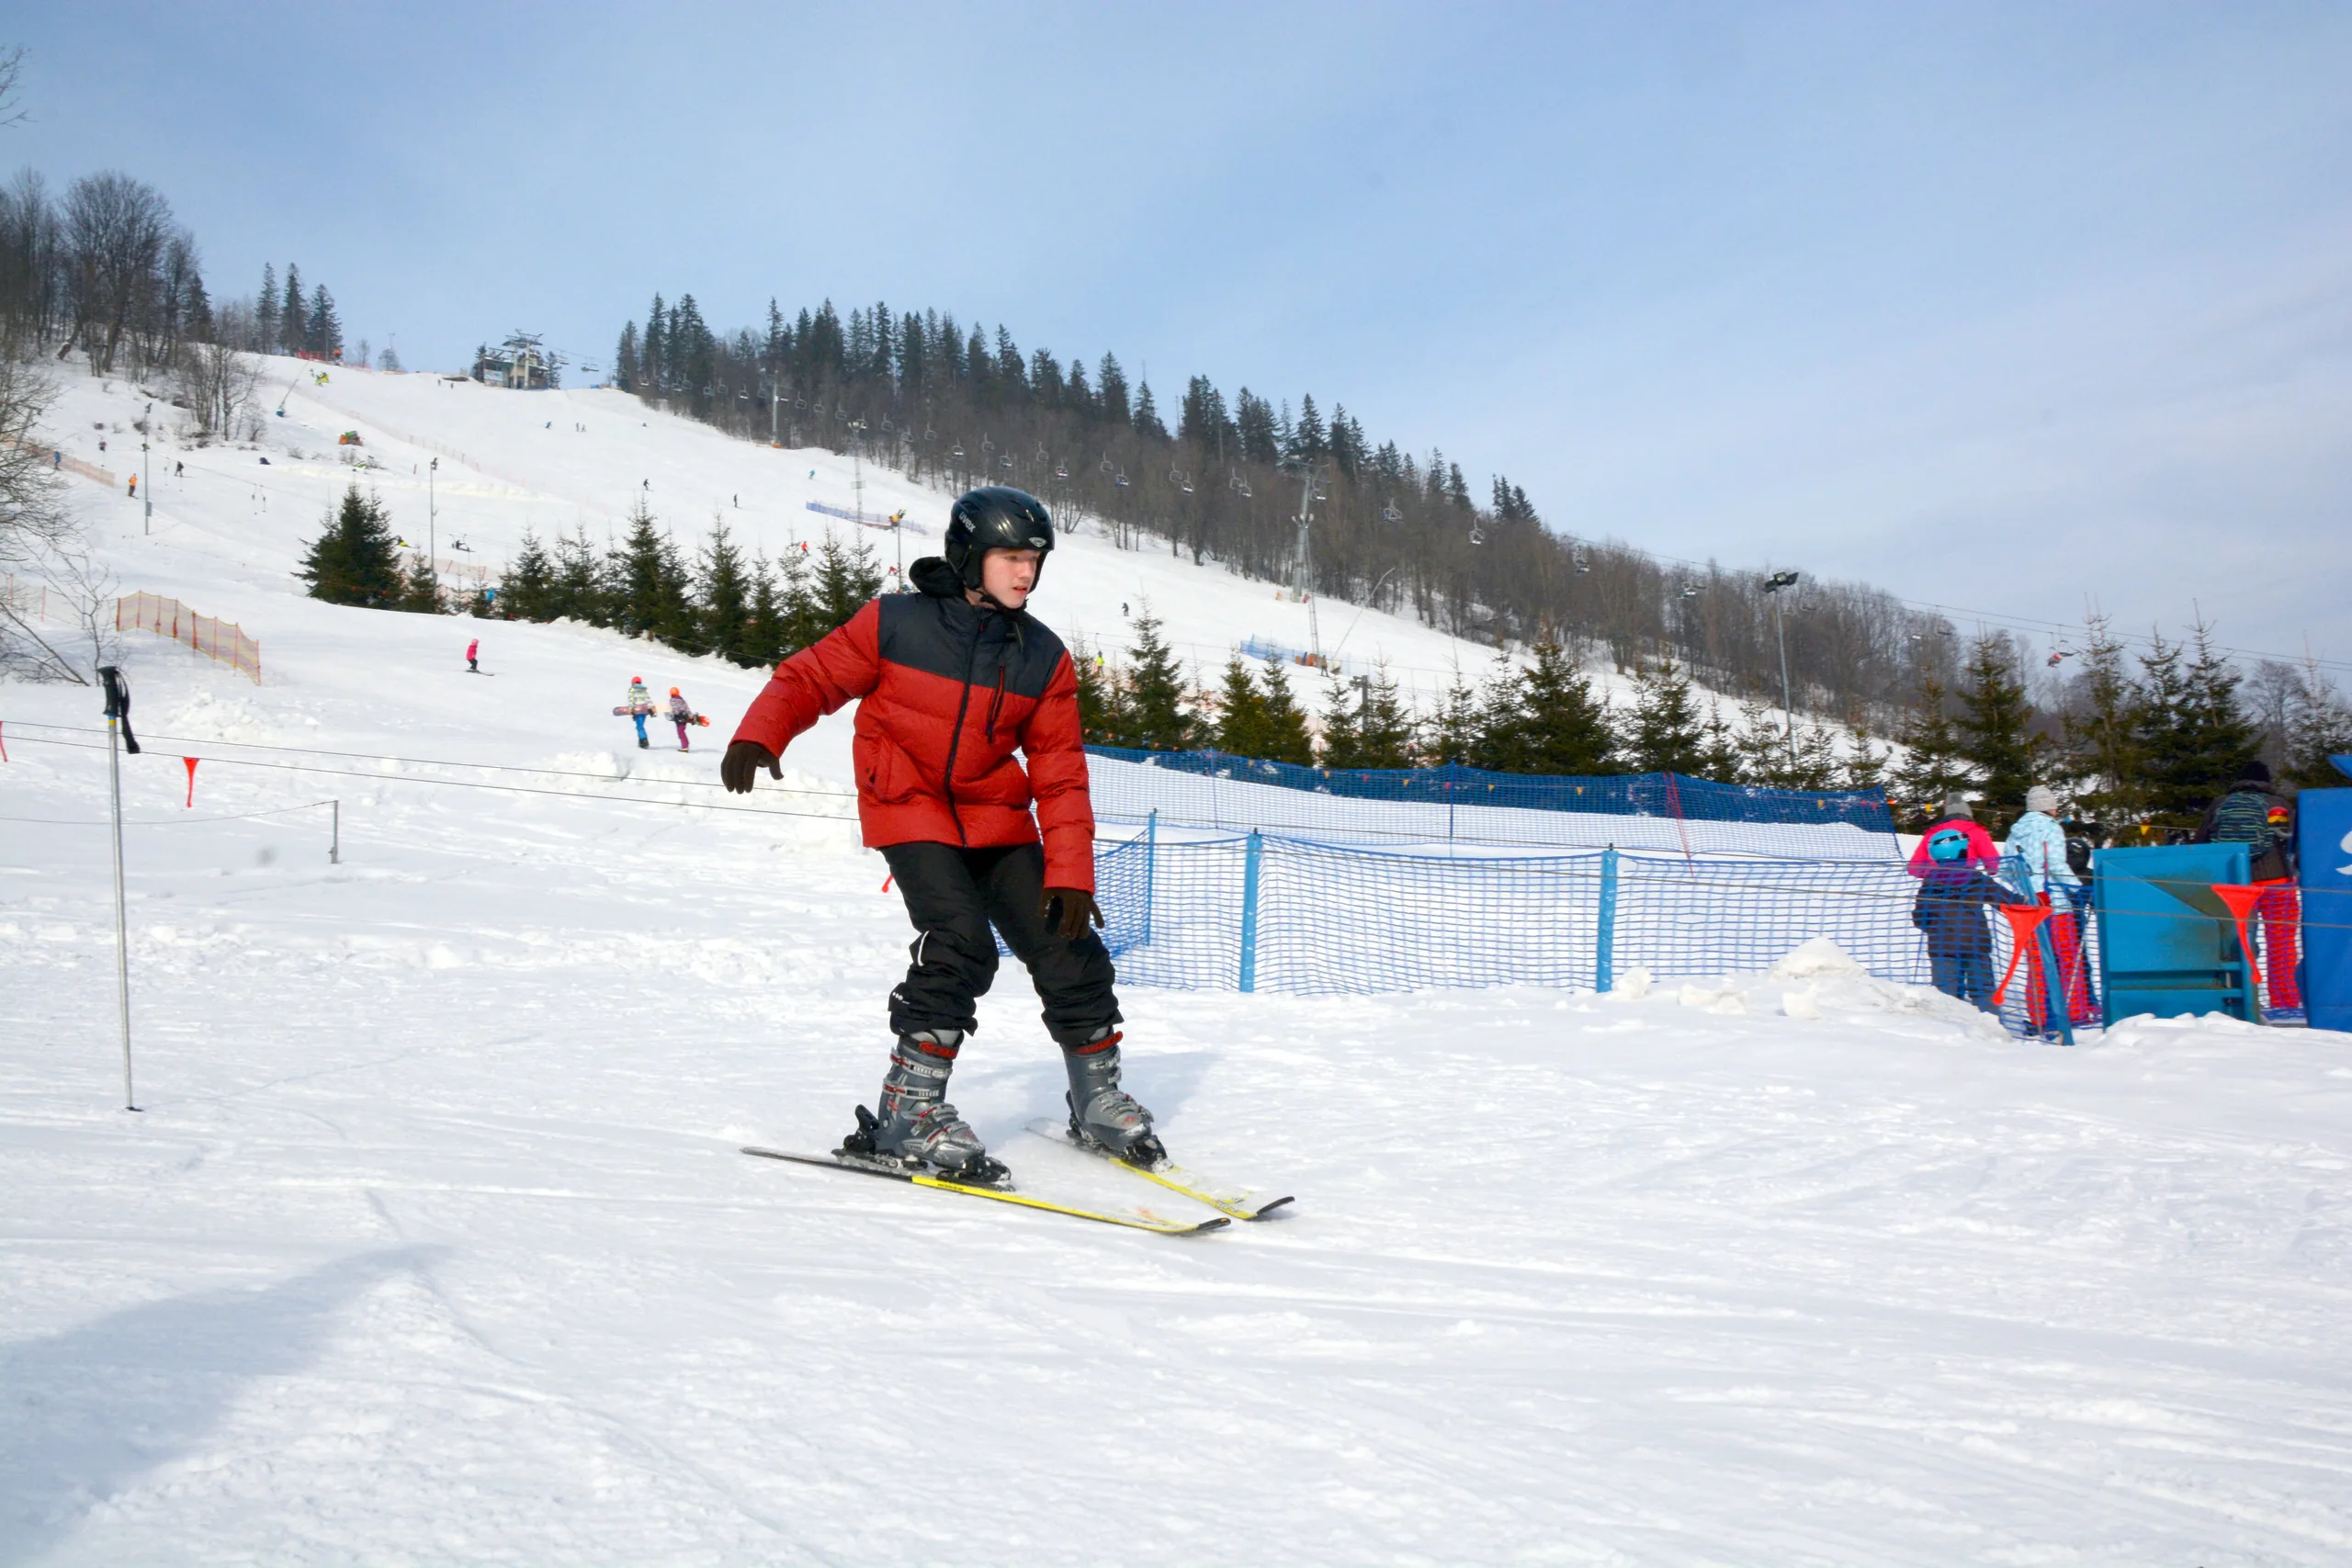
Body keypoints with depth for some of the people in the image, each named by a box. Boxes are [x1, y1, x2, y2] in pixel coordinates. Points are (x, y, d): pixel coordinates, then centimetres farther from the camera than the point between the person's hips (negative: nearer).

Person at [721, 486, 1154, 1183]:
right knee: (960, 944, -23)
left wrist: (1071, 874, -10)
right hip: (910, 809, -4)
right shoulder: (895, 623, -12)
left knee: (1067, 947, 2)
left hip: (996, 818, 4)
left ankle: (1098, 1099, 23)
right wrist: (758, 734, -20)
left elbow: (1060, 776, -2)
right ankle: (908, 1113, -11)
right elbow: (812, 677, -2)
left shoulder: (1044, 659, -3)